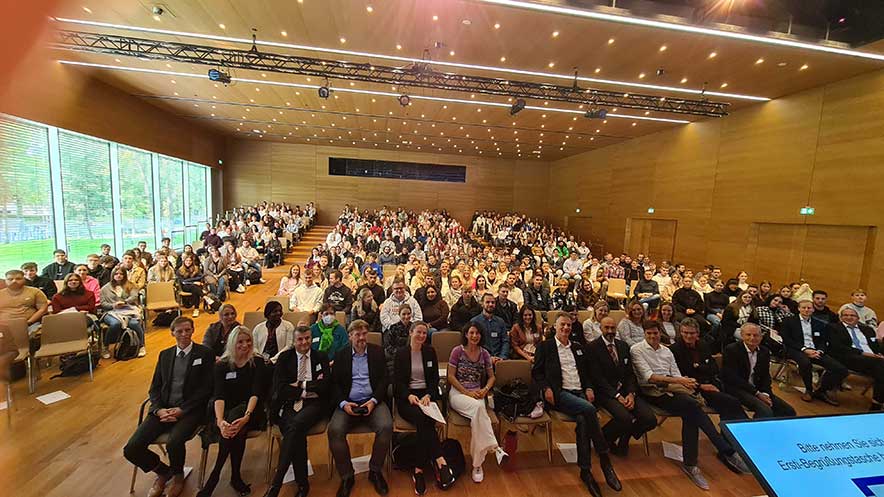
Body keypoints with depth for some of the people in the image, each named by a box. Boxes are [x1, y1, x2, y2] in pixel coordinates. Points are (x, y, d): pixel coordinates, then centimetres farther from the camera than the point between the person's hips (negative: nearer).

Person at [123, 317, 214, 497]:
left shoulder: (205, 354, -4)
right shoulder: (164, 355, 13)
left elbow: (206, 389, -7)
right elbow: (154, 388, 12)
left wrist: (181, 410, -14)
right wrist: (159, 409, -6)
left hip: (190, 410, -5)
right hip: (163, 409, 5)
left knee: (173, 443, -30)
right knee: (131, 449, -11)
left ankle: (178, 476, 6)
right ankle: (163, 471, 20)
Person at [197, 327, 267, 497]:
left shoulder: (258, 363, -2)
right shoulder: (222, 365, 2)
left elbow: (256, 393, -13)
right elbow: (219, 395, -10)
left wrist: (246, 416, -31)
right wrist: (220, 421, -29)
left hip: (251, 410, -1)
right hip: (227, 411, 1)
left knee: (235, 415, -33)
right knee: (232, 428, -32)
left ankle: (212, 480, -17)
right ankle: (235, 477, -16)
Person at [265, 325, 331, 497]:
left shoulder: (321, 358, 11)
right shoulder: (284, 357, 10)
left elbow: (325, 386, 1)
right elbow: (280, 388, -1)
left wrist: (301, 384, -5)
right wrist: (310, 389, -7)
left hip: (313, 404, 0)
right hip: (289, 404, 1)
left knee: (296, 425, -32)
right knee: (297, 434, -29)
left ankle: (276, 483, -21)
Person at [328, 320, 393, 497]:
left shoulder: (378, 352, 8)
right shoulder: (340, 355, 9)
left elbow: (384, 379, 3)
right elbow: (335, 384, 6)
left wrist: (373, 401, -12)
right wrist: (343, 403, -11)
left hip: (373, 401, 0)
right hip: (348, 403, 1)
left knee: (386, 427, -26)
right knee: (334, 430, -26)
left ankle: (375, 471, 0)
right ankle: (346, 476, -3)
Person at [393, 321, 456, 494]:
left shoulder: (430, 352, 10)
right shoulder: (401, 353, 4)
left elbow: (435, 378, 7)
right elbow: (397, 381, -1)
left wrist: (428, 396, -12)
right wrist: (409, 396, -20)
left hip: (427, 394, 2)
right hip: (406, 397, -2)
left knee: (423, 420, -30)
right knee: (423, 418, -32)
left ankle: (419, 469, -23)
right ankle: (439, 461, -28)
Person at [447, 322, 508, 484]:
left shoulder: (484, 353, 8)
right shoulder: (457, 351, -3)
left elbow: (491, 377, 15)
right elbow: (451, 376, -4)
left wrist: (485, 389, -6)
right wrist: (467, 392, -13)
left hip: (477, 393, 3)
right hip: (458, 392, -3)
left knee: (477, 416, -31)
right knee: (478, 407, -36)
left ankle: (477, 464, -21)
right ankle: (494, 448, -31)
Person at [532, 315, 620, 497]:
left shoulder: (578, 347, 21)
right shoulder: (545, 346, 6)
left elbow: (588, 371, 24)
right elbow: (536, 372, 3)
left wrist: (589, 388, 5)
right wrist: (546, 388, -13)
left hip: (581, 392, 4)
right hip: (560, 393, -4)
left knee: (583, 420, -28)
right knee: (589, 409, -30)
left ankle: (585, 471, -16)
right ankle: (605, 459, -15)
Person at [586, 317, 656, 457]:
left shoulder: (623, 345, 14)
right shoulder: (592, 347, -7)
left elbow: (630, 373, 10)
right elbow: (597, 377, -11)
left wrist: (631, 393, -7)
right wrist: (617, 396, -16)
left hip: (626, 390, 6)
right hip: (606, 392, -6)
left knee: (650, 420, -14)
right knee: (626, 419, -29)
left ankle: (623, 440, 15)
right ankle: (602, 437, 2)